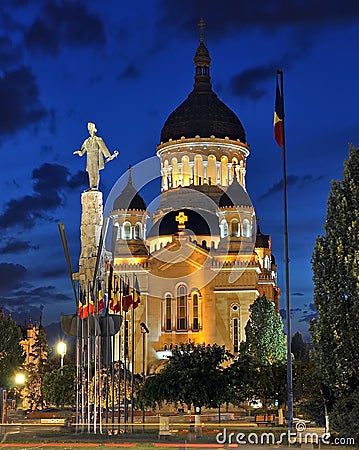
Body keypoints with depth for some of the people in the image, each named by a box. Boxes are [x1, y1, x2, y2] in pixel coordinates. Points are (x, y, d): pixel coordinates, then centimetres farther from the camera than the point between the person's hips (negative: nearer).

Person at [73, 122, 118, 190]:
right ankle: (91, 187, -2)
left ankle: (96, 187, -18)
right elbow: (83, 150, 18)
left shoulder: (98, 139, 2)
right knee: (90, 173, 0)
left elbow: (103, 148, -6)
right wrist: (79, 152, -3)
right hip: (89, 158, 6)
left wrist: (109, 156, -12)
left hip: (96, 157, -6)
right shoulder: (87, 141, 19)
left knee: (96, 171, -13)